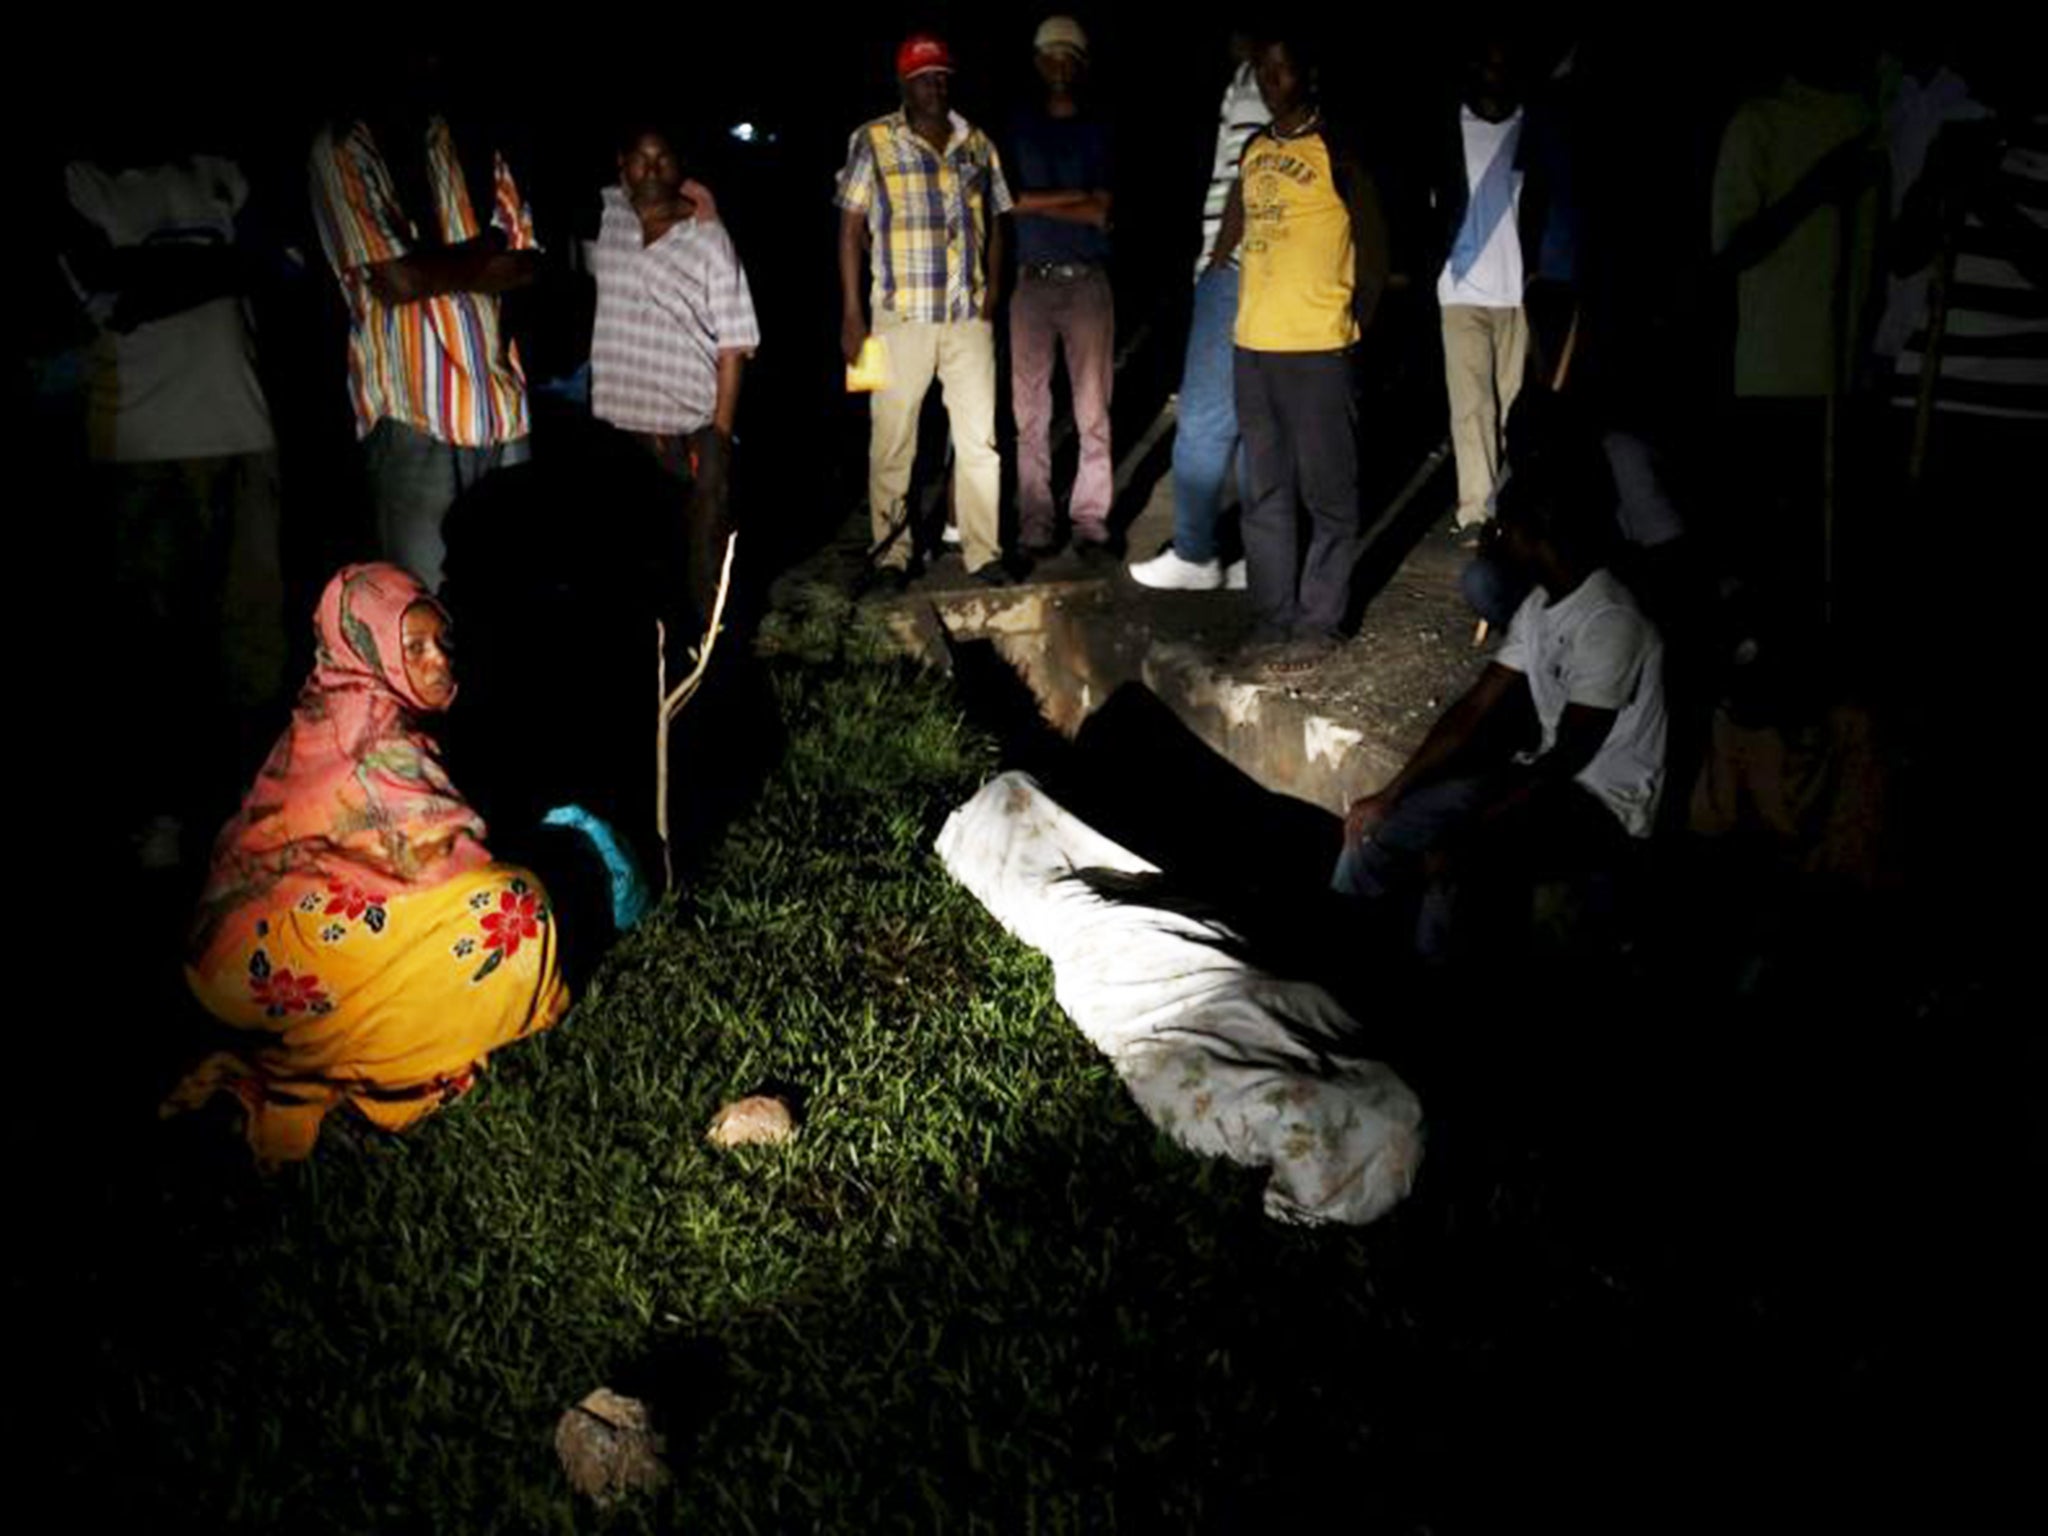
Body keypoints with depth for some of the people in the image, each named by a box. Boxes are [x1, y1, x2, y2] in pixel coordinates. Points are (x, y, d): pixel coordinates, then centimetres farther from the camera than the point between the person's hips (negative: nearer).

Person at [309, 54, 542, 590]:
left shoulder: (474, 146, 16)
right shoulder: (343, 149, -1)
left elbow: (528, 264, 9)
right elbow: (393, 280, -11)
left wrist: (435, 269, -6)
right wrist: (483, 249, 3)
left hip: (501, 401, 5)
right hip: (412, 409, -5)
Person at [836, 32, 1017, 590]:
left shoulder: (977, 144, 11)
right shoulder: (873, 141, 1)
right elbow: (852, 229, 0)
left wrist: (993, 294, 6)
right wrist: (851, 314, -5)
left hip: (969, 317, 3)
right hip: (901, 316, -3)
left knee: (980, 438, 2)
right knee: (892, 440, 3)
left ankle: (984, 552, 10)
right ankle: (891, 554, 13)